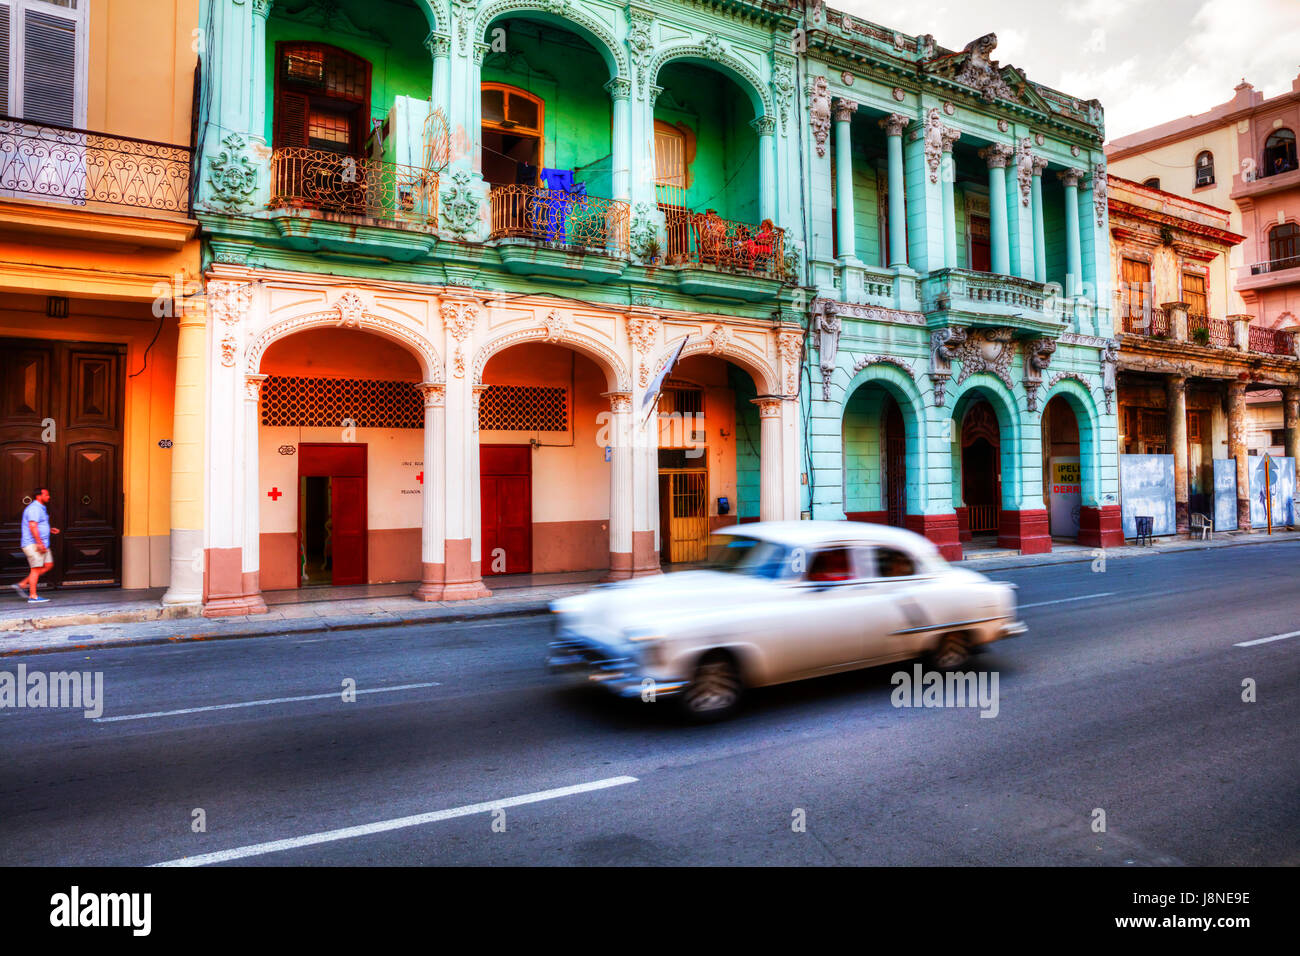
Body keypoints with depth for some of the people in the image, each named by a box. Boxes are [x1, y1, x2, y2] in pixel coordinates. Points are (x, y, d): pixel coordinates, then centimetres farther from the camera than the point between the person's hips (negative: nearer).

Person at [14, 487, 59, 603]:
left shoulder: (40, 508, 19)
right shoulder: (34, 508, -14)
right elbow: (32, 526, -23)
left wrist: (49, 530, 15)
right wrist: (40, 543, -26)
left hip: (41, 544, 10)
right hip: (33, 544, -10)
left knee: (48, 565, 8)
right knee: (36, 569, -8)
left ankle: (22, 584, 12)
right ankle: (33, 596, -4)